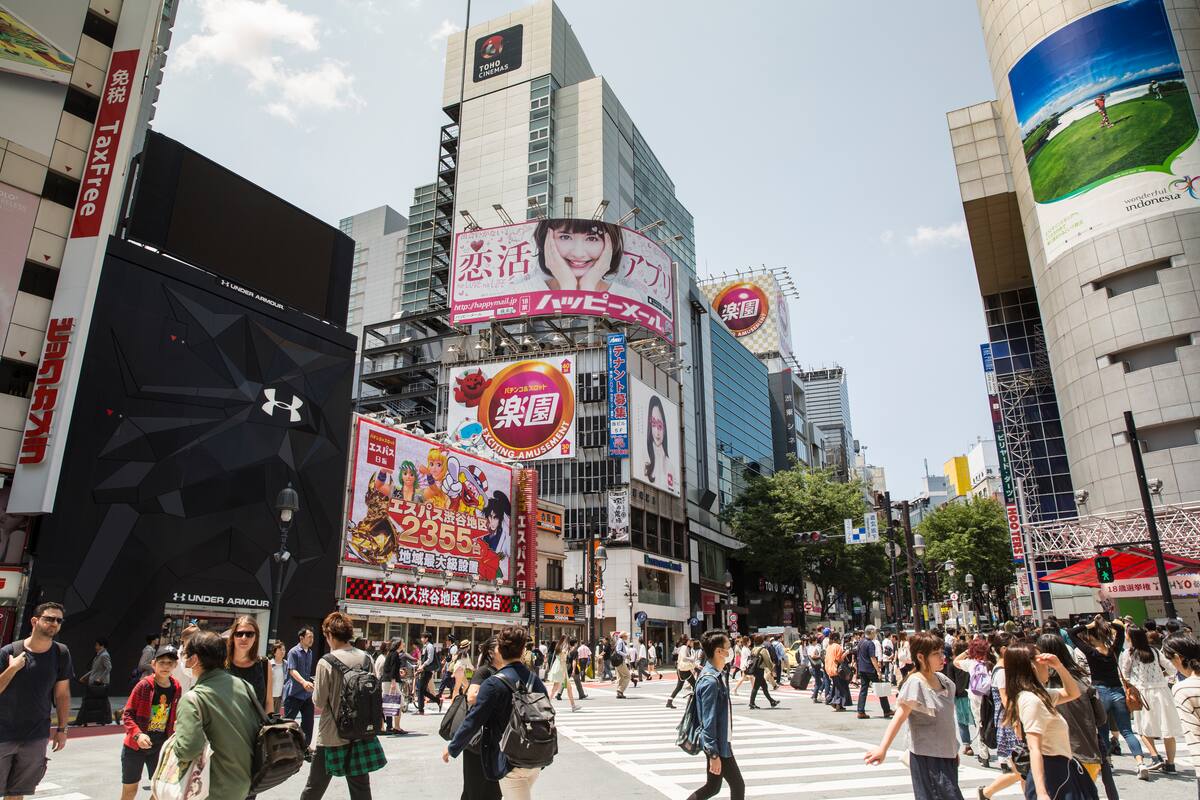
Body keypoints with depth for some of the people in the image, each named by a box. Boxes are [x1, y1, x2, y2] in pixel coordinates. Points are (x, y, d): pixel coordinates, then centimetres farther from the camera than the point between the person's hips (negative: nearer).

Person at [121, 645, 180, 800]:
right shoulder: (144, 685, -16)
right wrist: (138, 734, -26)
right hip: (135, 745, -4)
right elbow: (127, 714, -13)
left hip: (160, 747, 4)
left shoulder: (176, 688, -2)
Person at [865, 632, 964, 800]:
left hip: (946, 754, 8)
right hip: (927, 757, -8)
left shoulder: (942, 679, 5)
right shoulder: (915, 683, -18)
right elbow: (899, 717, -23)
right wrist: (883, 748, -32)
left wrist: (953, 749, 22)